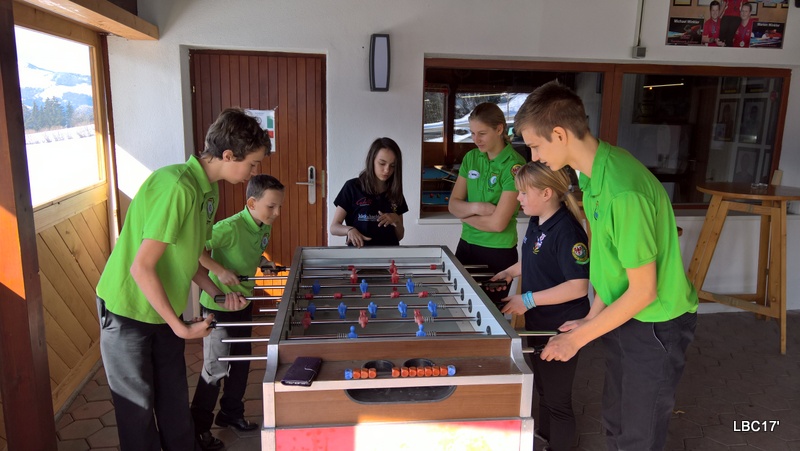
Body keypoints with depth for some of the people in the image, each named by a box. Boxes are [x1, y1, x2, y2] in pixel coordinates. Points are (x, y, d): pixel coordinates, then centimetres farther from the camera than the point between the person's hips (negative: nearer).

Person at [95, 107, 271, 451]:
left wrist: (218, 294, -2)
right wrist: (181, 328, -20)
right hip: (128, 310, -8)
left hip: (163, 309, 8)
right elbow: (141, 268, -27)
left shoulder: (208, 190, 1)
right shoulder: (178, 187, -28)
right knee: (139, 409, 8)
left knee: (175, 400, 16)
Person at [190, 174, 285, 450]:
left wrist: (265, 262, 1)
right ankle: (199, 427, 21)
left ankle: (231, 413, 38)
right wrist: (219, 270, -33)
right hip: (218, 306, -8)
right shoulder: (230, 228, -27)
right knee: (215, 368, 2)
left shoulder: (265, 228, -2)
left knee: (242, 361, 18)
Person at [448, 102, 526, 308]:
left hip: (498, 253, -5)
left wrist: (465, 215, -6)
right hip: (466, 246, 6)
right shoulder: (471, 158, 4)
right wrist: (476, 207, -16)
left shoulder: (514, 166, -15)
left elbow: (498, 223, -20)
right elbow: (453, 205, 3)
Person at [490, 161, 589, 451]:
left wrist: (528, 300, -26)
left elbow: (578, 286, -28)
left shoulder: (566, 231, -25)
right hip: (538, 324, 9)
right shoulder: (537, 223, 3)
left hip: (560, 330, -9)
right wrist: (511, 272, 7)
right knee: (542, 389, 26)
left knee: (557, 400, 10)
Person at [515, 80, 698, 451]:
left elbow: (643, 291, -23)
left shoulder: (624, 192, -32)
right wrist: (592, 316, 5)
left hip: (656, 324, -8)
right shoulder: (593, 172, -4)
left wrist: (579, 337, -15)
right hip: (624, 314, 8)